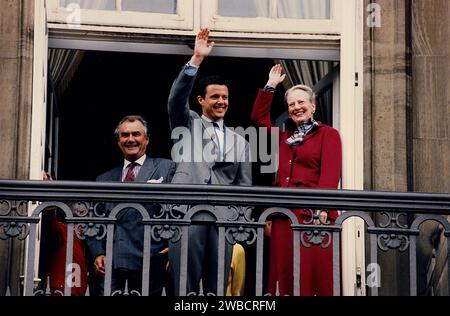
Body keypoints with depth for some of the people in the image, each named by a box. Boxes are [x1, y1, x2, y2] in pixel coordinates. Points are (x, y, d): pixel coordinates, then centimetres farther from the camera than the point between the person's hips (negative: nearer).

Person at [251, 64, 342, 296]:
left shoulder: (328, 134, 5)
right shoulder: (285, 135, 22)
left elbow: (330, 175, -7)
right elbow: (259, 116, 30)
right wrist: (270, 86, 24)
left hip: (312, 214, -6)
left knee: (313, 273, -9)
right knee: (284, 272, 2)